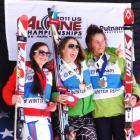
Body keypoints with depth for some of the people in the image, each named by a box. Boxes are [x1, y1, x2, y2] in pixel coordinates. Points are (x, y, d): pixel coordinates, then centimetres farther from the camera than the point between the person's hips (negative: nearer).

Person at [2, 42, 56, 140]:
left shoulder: (49, 74, 18)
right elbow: (7, 89, -2)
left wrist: (54, 104, 4)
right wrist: (12, 98, -22)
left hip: (45, 119, 6)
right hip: (27, 117, -5)